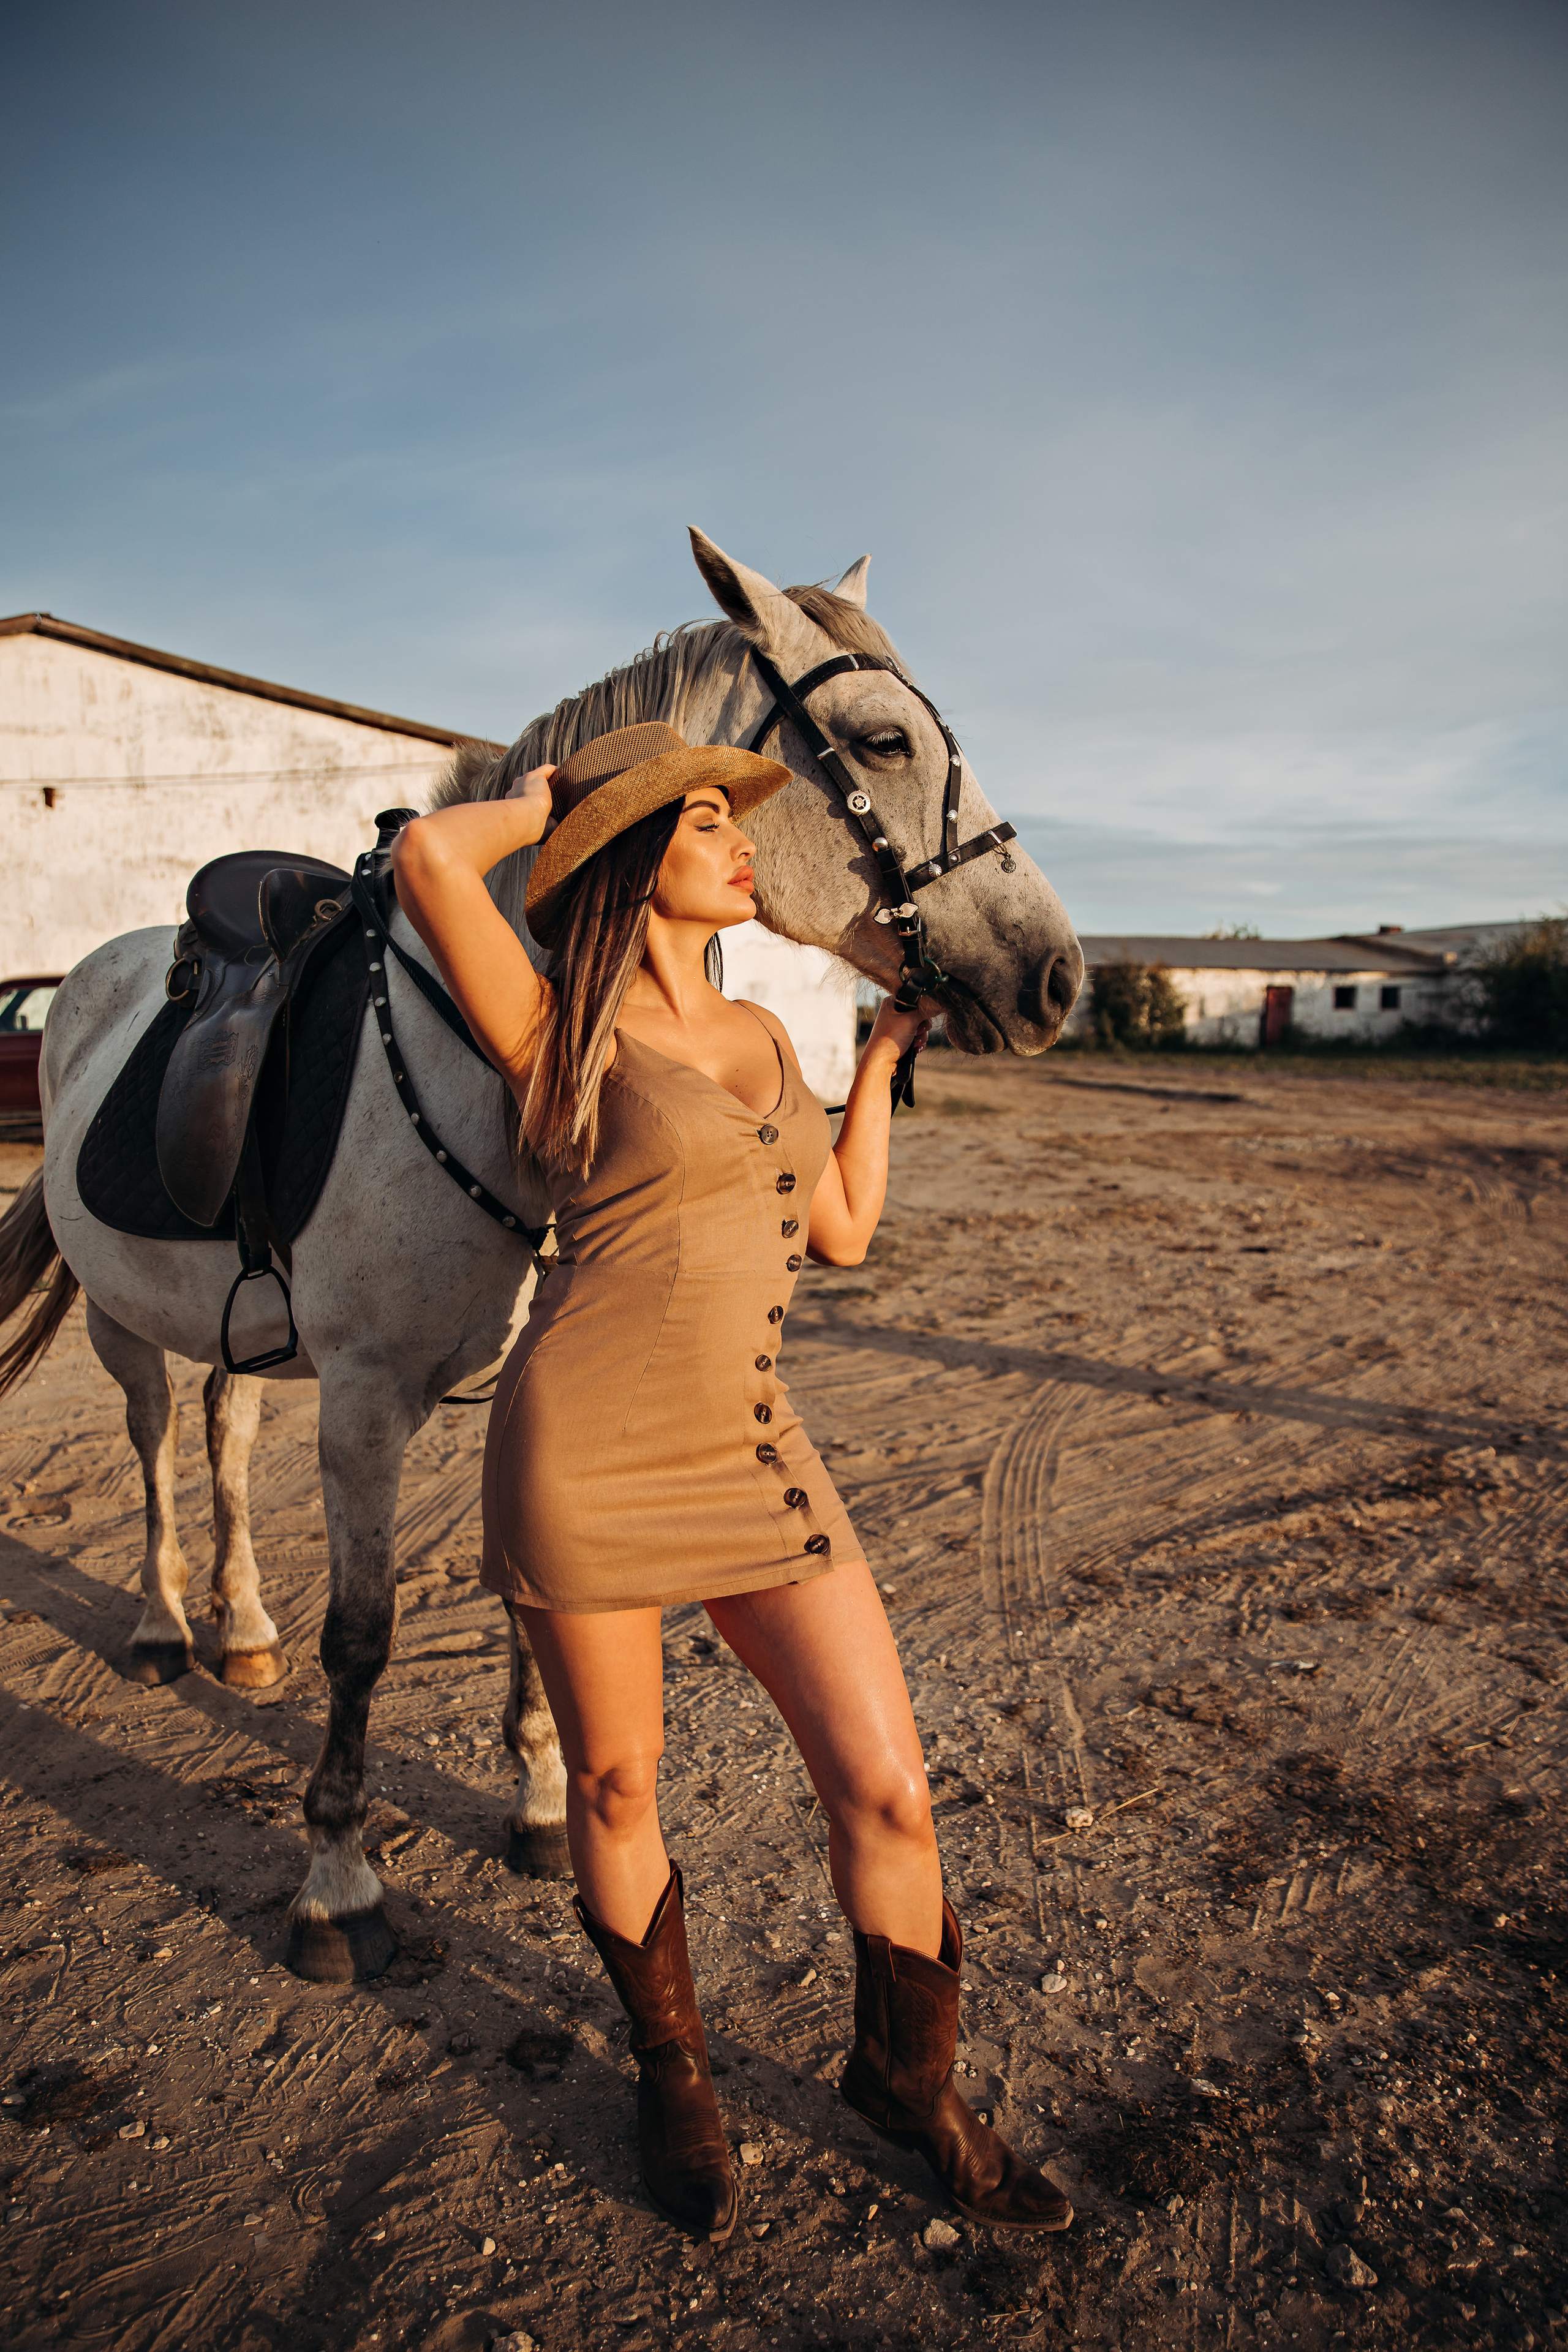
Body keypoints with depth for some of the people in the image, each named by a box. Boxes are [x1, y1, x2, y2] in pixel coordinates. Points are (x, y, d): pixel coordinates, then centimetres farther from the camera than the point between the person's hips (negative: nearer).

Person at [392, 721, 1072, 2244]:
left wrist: (888, 1050, 19)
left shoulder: (763, 1036, 13)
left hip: (754, 1456, 5)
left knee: (886, 1791, 5)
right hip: (585, 1459, -5)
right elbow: (430, 858, -22)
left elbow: (842, 1231, 16)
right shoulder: (561, 1037, -5)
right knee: (615, 1789, 13)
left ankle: (906, 2076, 32)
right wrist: (541, 798, -1)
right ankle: (670, 2068, 41)